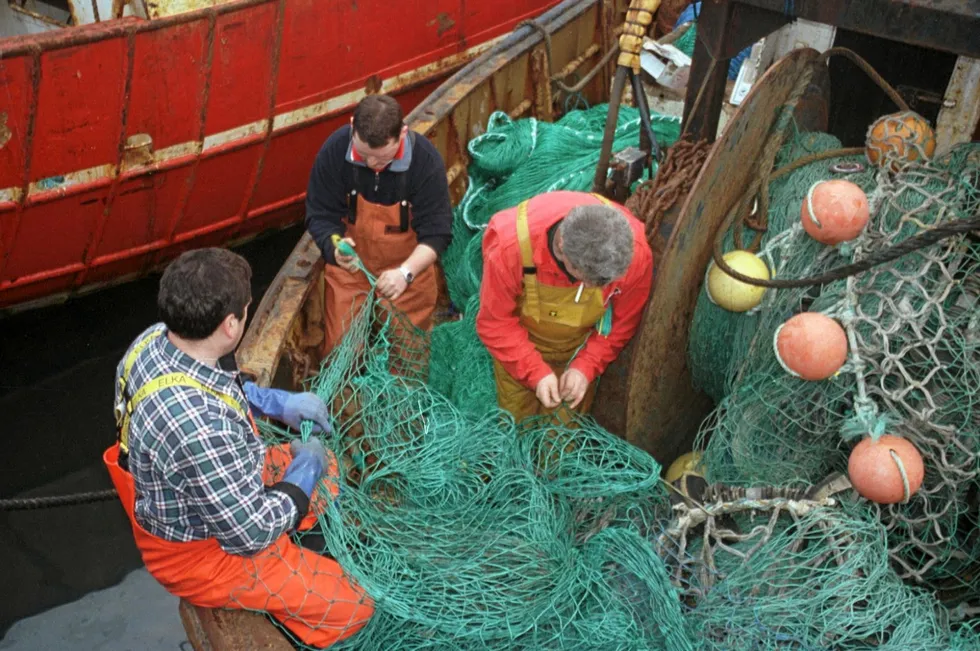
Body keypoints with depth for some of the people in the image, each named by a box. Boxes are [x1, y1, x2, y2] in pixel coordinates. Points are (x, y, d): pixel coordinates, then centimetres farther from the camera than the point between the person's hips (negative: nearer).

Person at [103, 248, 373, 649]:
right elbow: (251, 533, -29)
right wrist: (302, 473, -13)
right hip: (200, 554, -8)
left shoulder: (155, 339, -16)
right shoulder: (198, 427, -42)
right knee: (352, 610, -2)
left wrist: (277, 403, -1)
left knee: (328, 468, 21)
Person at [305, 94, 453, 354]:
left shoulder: (426, 160, -23)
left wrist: (406, 272, -36)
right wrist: (335, 247, -35)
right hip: (349, 268, 1)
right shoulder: (334, 150, -20)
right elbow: (320, 216, -12)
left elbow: (437, 231, -20)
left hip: (408, 267, -1)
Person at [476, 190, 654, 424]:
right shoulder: (509, 248, -39)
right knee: (516, 423, 17)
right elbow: (495, 324, -23)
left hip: (580, 346, 1)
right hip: (521, 345, -1)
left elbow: (623, 322, -14)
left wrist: (586, 366, -21)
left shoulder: (635, 252, -34)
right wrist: (536, 372, -29)